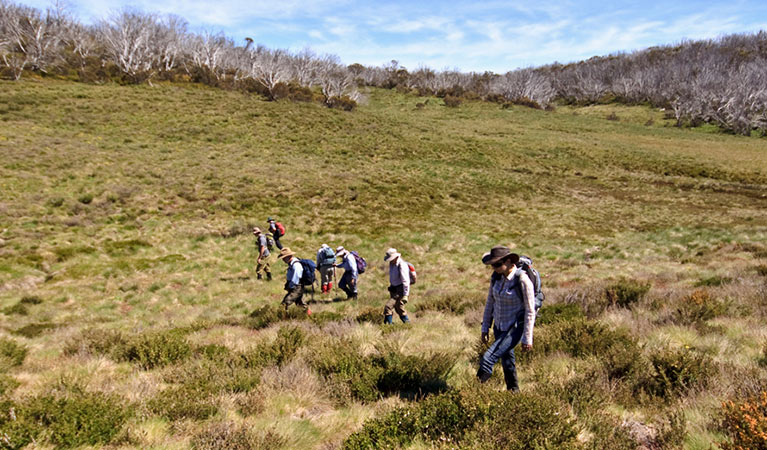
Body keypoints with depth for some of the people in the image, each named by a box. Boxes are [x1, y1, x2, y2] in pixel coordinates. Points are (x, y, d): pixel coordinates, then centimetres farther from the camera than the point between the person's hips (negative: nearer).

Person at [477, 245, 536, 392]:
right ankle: (514, 391, 38)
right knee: (506, 361, 20)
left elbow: (530, 311, -18)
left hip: (516, 328, -7)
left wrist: (527, 338, -16)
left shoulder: (522, 280, -22)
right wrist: (485, 328, 9)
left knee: (488, 359, -17)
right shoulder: (496, 276, -4)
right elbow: (490, 301, 7)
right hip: (500, 326, 7)